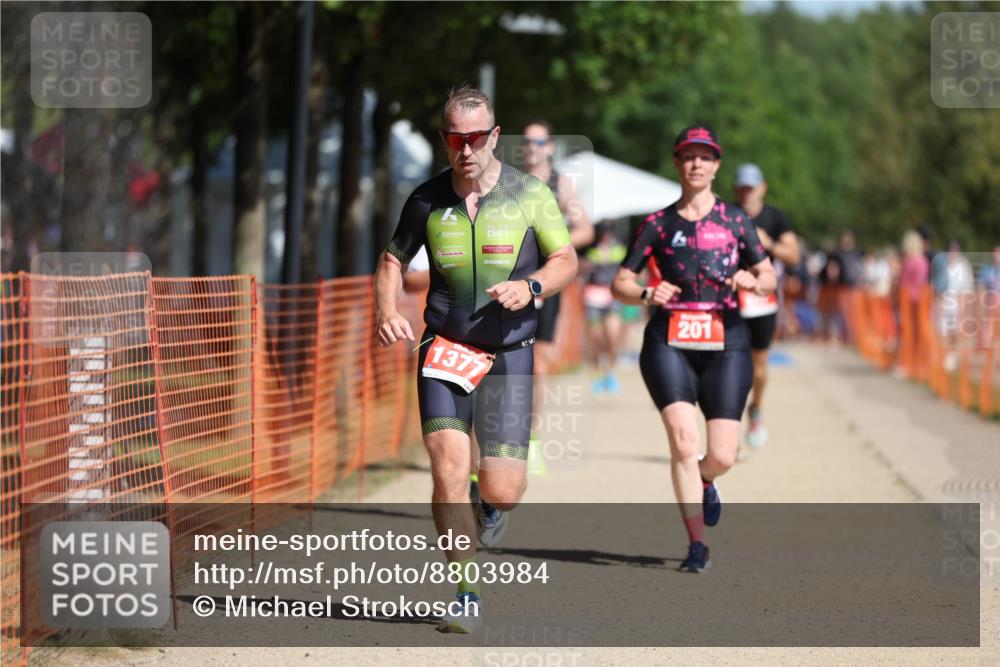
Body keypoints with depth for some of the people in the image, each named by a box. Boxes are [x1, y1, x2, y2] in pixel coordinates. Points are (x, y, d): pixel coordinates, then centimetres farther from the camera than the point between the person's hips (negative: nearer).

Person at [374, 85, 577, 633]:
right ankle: (467, 601, -6)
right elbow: (393, 259, 17)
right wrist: (386, 311, -2)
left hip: (508, 356, -1)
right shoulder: (427, 200, 2)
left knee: (500, 489, -6)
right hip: (443, 353, 1)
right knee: (448, 468, -17)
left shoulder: (530, 195, -2)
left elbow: (566, 260, 7)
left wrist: (531, 287, -14)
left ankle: (495, 507, 36)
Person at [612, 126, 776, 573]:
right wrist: (647, 295, -14)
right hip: (669, 343, -1)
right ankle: (697, 544, -8)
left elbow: (769, 277, 15)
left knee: (722, 456, -6)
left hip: (726, 343, 1)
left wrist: (752, 282, -9)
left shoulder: (734, 220, 10)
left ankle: (704, 483, 33)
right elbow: (619, 284, 8)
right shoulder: (658, 224, 9)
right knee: (683, 440, -17)